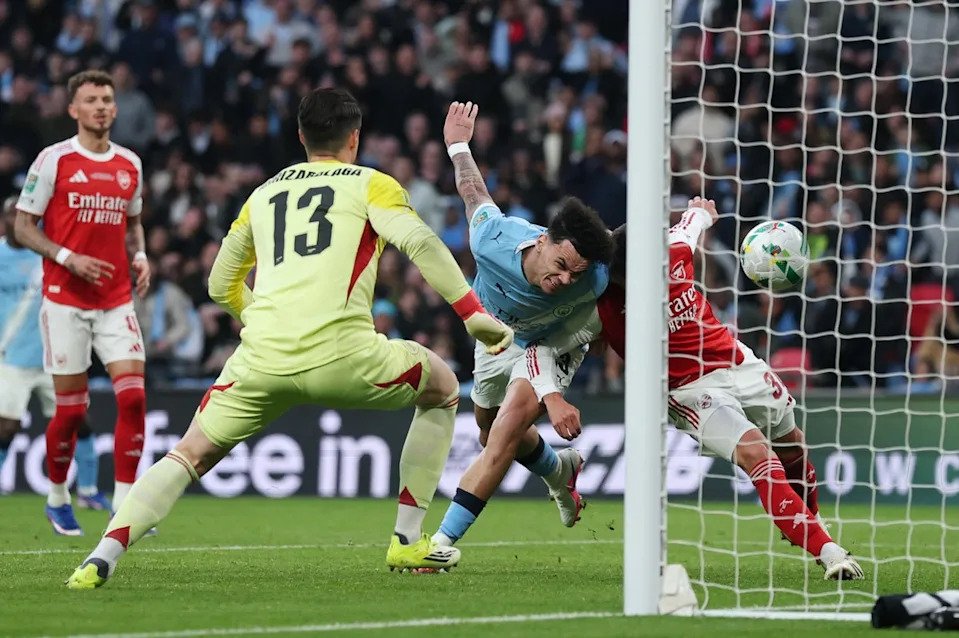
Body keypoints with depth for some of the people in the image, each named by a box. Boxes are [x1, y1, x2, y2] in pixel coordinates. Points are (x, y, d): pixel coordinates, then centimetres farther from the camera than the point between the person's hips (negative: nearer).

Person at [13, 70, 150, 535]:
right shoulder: (53, 160, -5)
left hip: (116, 301, 4)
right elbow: (23, 226, -4)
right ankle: (57, 499, 20)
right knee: (71, 409, -2)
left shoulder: (130, 164, 9)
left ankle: (124, 505, -5)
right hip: (65, 300, -4)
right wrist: (69, 258, -16)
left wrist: (139, 257, 3)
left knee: (133, 396, -10)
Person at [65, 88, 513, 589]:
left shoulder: (263, 194, 26)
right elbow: (420, 242, -5)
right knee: (442, 390, 24)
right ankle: (407, 541, 20)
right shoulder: (371, 185, 14)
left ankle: (102, 557, -5)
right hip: (339, 354, -3)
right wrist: (474, 313, -7)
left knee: (192, 454, 16)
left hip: (261, 357, 3)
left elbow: (221, 286, 32)